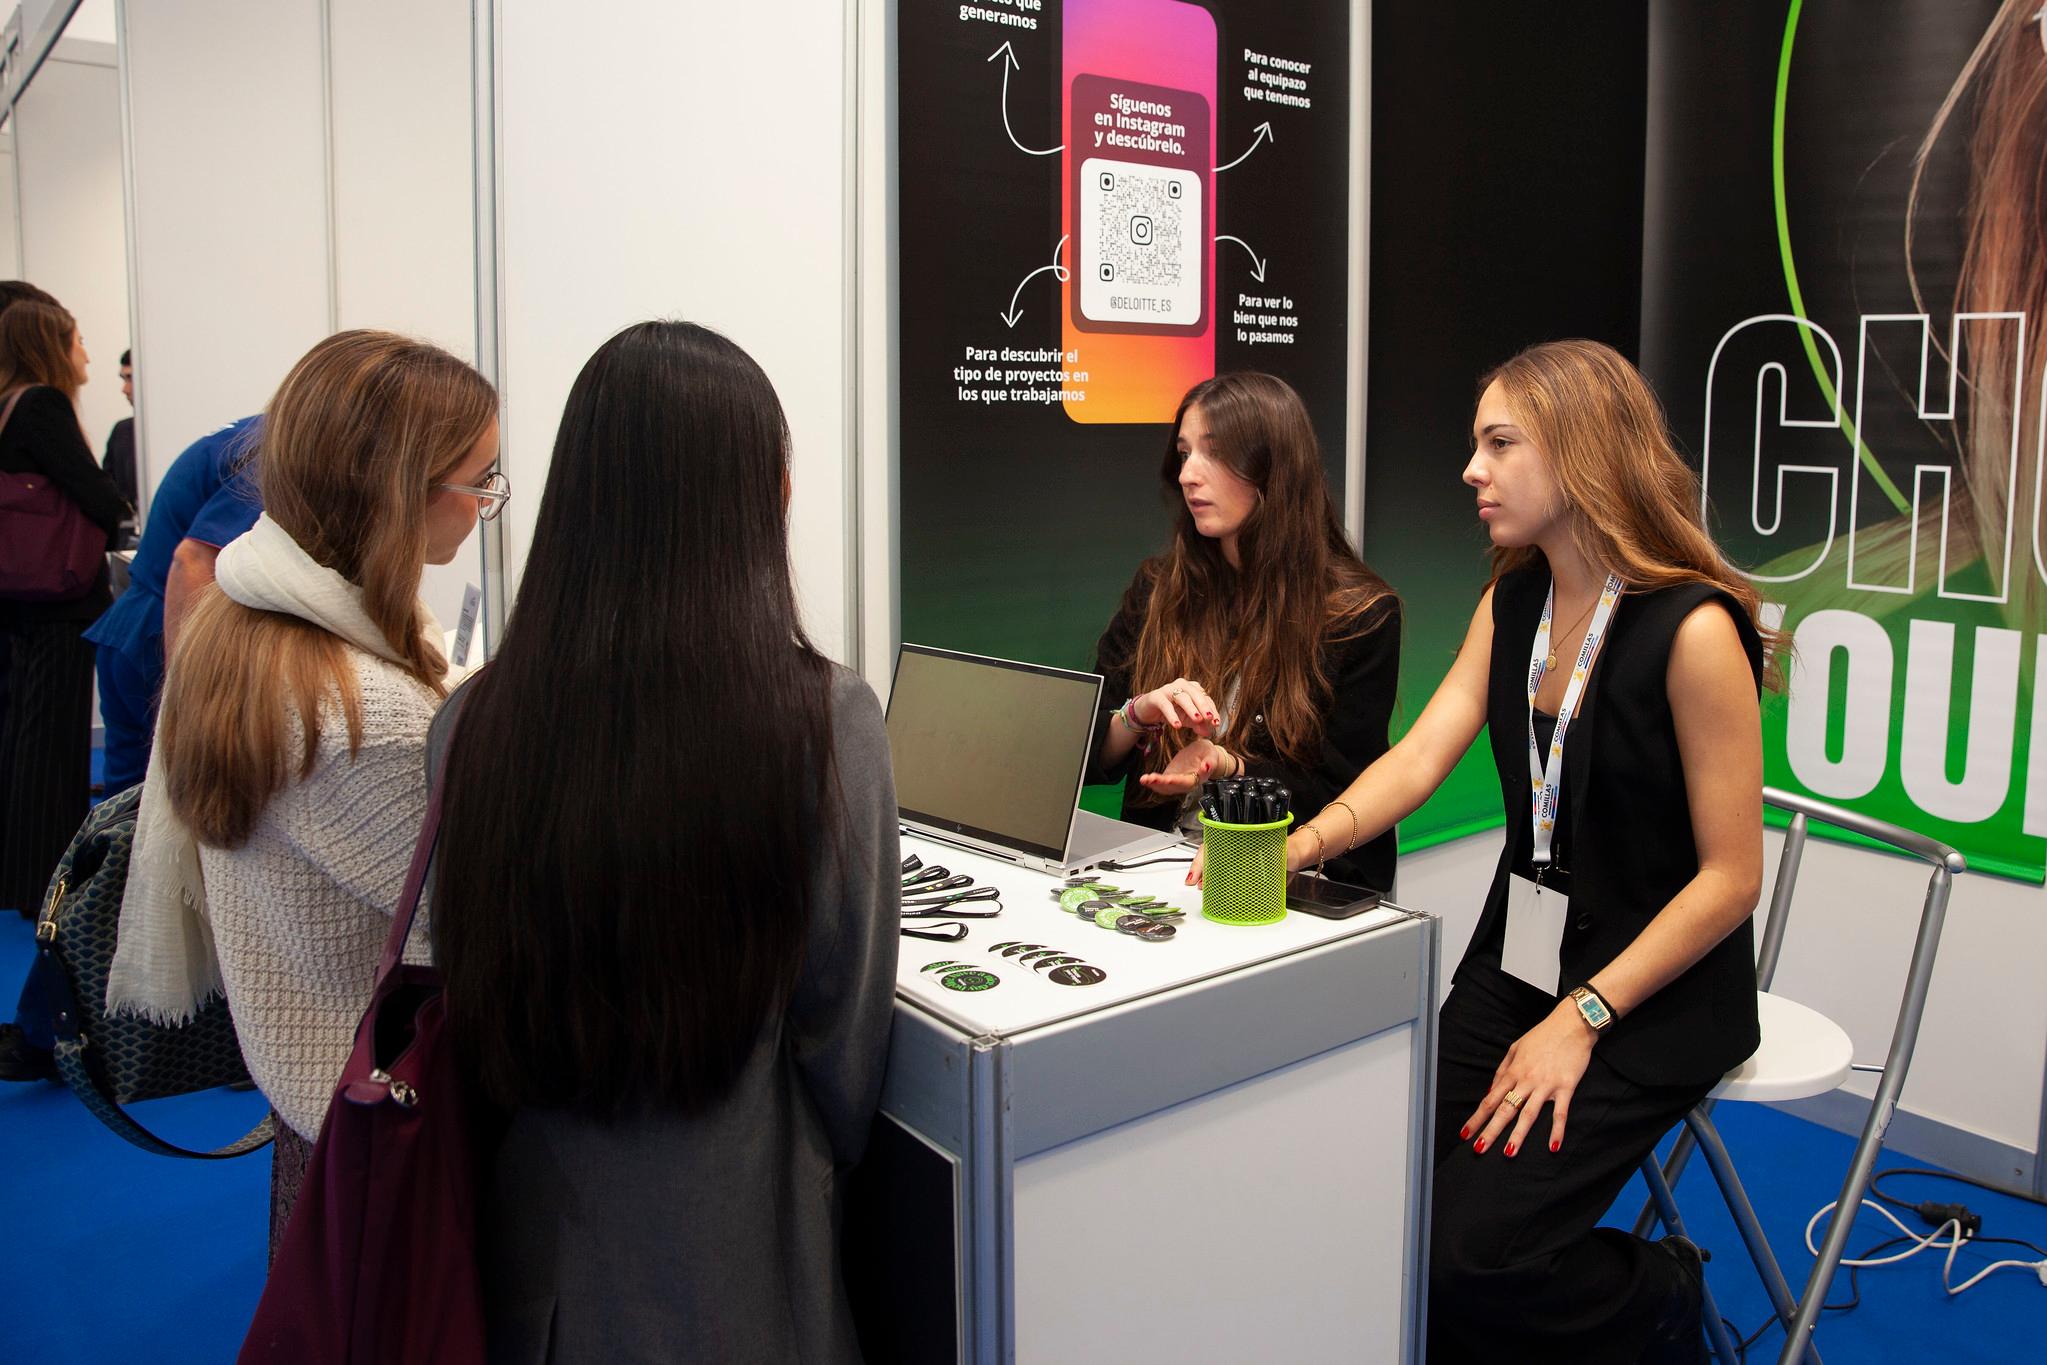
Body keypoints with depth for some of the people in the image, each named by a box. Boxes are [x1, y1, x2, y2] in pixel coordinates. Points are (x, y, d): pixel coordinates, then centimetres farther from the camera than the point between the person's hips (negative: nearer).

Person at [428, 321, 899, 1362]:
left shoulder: (476, 720, -13)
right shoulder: (823, 720, -20)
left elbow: (459, 994, -1)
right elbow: (843, 1017, -9)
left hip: (538, 1229, 3)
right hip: (729, 1259, -2)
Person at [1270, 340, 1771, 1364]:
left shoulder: (1692, 629, -18)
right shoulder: (1512, 603, 5)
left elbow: (1730, 877, -16)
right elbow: (1420, 756, -6)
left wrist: (1580, 1020, -18)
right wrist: (1304, 844, -23)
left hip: (1654, 991, -6)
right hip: (1517, 959, 6)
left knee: (1468, 1254, -16)